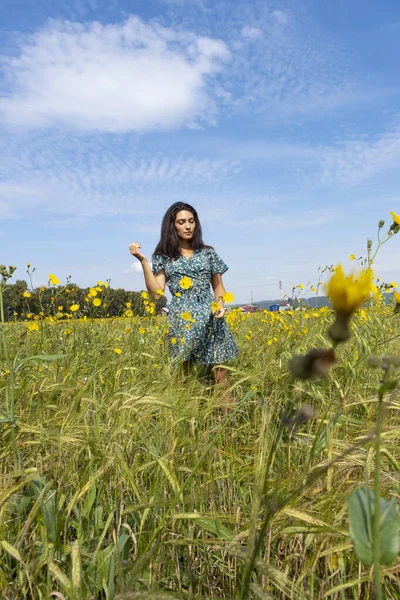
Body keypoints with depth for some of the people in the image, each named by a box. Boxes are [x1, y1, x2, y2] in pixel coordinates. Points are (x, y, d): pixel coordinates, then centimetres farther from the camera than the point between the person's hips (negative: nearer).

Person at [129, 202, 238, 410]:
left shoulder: (208, 253, 13)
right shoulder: (163, 256, 10)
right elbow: (156, 291, 0)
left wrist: (220, 304, -3)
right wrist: (143, 261, -7)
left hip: (210, 319, 1)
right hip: (181, 321, -1)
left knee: (220, 377, -2)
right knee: (182, 375, -5)